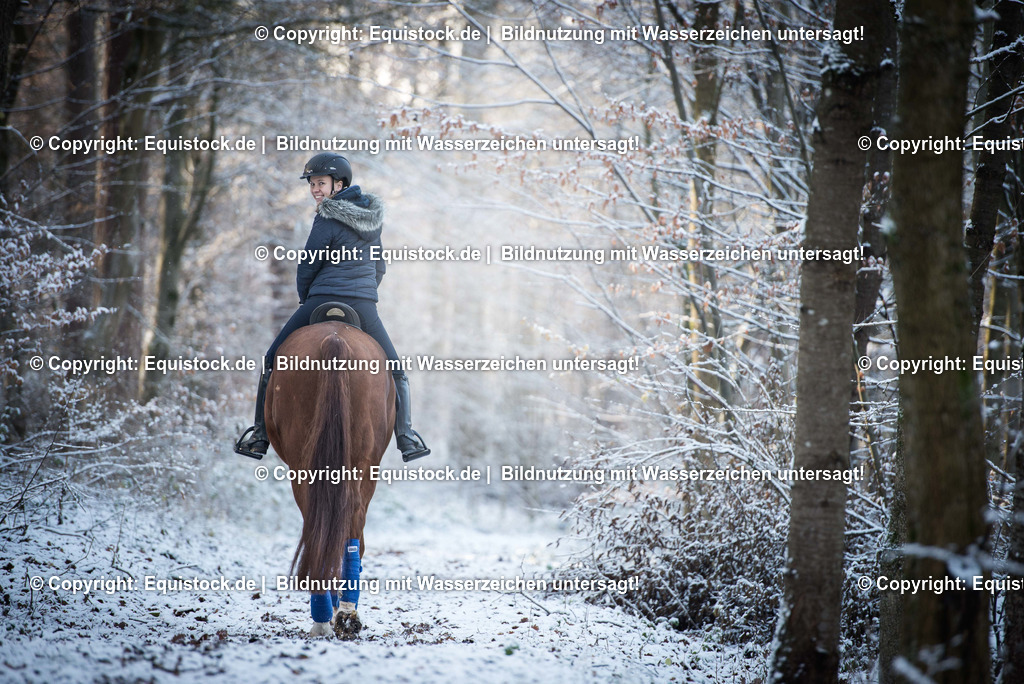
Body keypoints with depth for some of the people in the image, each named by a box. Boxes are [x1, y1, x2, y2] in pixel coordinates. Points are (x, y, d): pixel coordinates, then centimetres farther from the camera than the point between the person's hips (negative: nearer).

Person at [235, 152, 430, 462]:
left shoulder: (327, 218, -7)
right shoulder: (372, 214, 13)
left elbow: (307, 266, -2)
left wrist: (304, 297, 14)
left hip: (323, 301, -5)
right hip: (365, 306, 5)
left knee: (273, 361, 9)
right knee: (395, 372, 18)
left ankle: (261, 434, 7)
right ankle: (406, 438, 6)